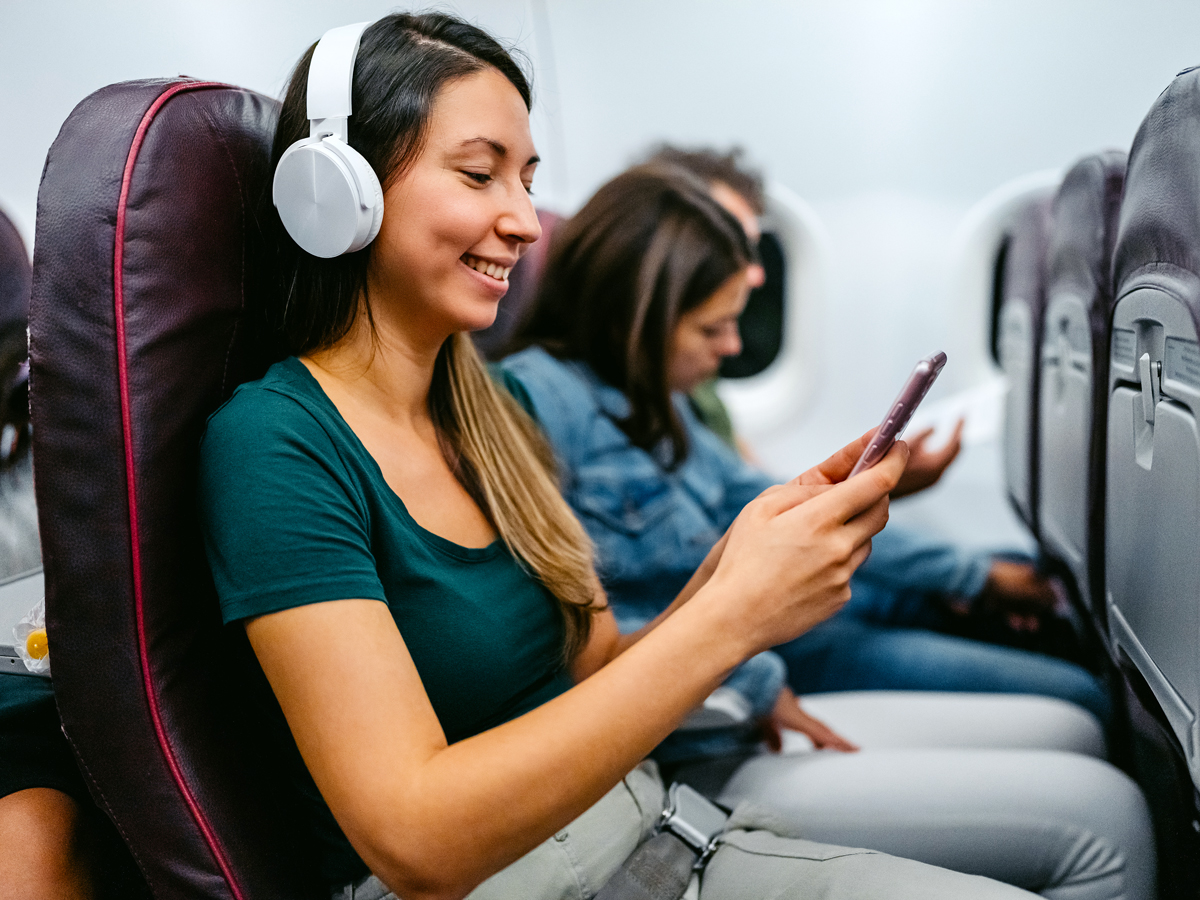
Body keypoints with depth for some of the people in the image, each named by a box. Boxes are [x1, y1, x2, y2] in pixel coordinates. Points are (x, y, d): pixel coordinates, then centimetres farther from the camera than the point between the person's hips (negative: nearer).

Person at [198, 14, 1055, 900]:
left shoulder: (488, 412, 7)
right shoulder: (274, 443, -16)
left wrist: (731, 565, -11)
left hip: (646, 825, 7)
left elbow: (595, 681, 7)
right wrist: (732, 613, -26)